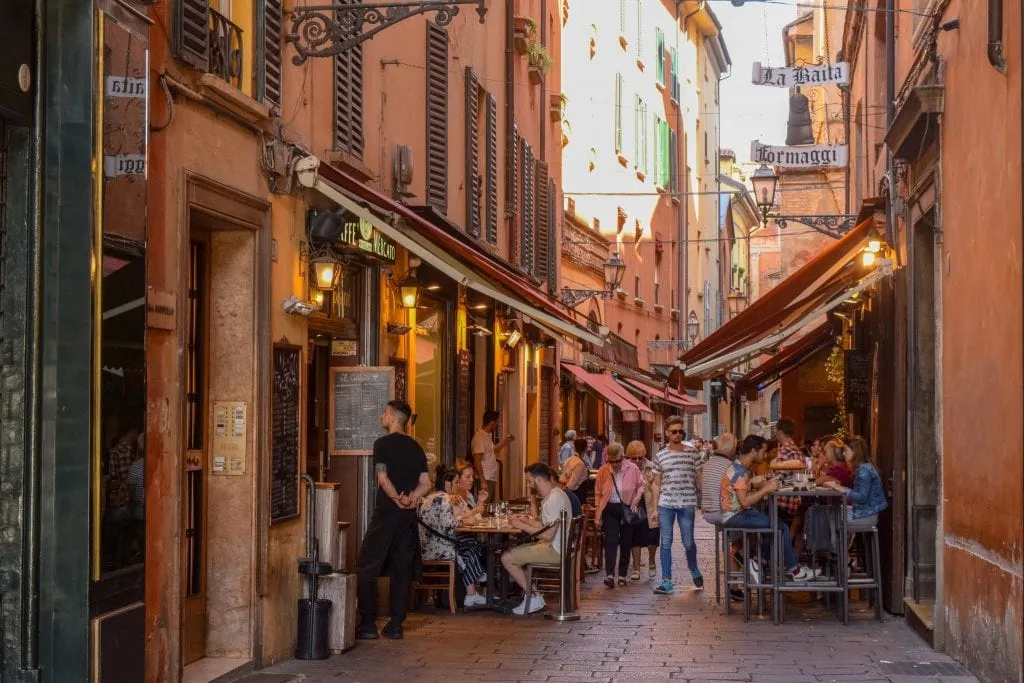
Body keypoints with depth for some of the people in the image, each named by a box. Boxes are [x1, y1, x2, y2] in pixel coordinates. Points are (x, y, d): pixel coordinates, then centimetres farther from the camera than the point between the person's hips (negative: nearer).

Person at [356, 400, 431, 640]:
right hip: (409, 516, 6)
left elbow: (383, 478, -15)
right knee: (402, 569, 9)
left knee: (366, 569, 0)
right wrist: (411, 498, -6)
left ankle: (368, 625, -4)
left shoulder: (383, 443, -6)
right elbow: (425, 483, 7)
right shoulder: (416, 447, 12)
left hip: (386, 512, -6)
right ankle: (396, 625, 9)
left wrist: (398, 499, -12)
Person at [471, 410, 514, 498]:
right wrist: (482, 481, -22)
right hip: (485, 480, -10)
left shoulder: (488, 435, 13)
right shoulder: (480, 437, -16)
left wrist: (505, 441, 27)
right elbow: (477, 461, -20)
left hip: (492, 478, 10)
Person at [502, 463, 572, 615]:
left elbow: (547, 535, -25)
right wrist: (526, 519, 12)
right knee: (512, 553, 21)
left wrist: (522, 526, -15)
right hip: (553, 546, 11)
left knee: (507, 558, -10)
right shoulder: (553, 495, 12)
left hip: (555, 550, -11)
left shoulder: (554, 499, -21)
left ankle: (534, 598, -1)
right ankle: (531, 593, 16)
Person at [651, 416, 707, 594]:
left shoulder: (692, 452, 3)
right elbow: (657, 483, 11)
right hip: (666, 504, 1)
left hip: (687, 504, -1)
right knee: (665, 543, 0)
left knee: (688, 542, 2)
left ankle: (694, 571, 30)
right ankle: (666, 581, 3)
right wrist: (654, 508, 6)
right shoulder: (660, 456, 7)